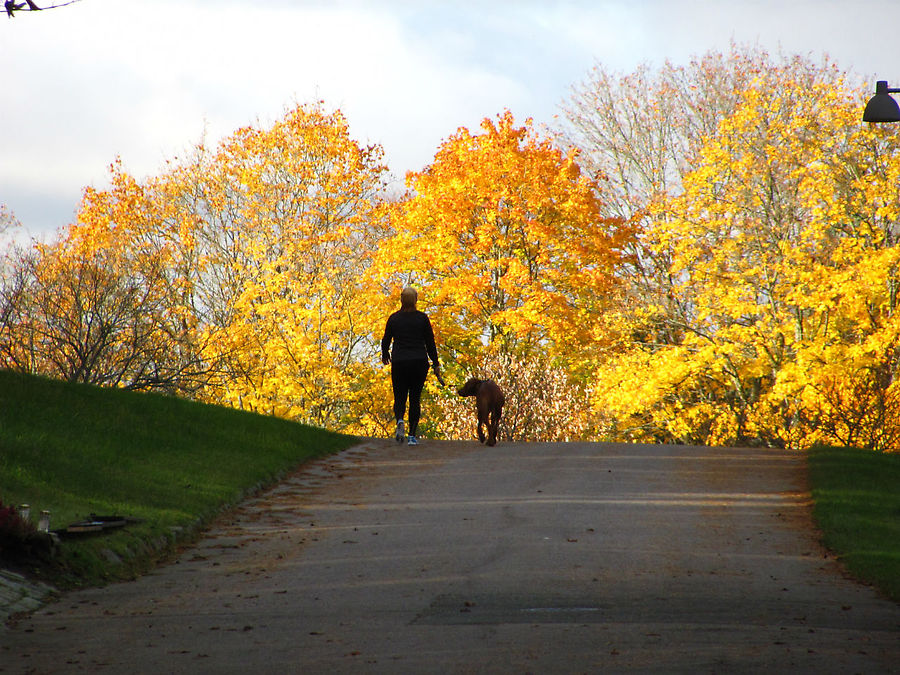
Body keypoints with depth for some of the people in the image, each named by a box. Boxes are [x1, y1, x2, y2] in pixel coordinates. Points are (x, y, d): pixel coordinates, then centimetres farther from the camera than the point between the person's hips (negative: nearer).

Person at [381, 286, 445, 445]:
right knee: (415, 399, 8)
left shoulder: (394, 318, 0)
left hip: (399, 363, 0)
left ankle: (400, 420, -22)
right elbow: (430, 343, 0)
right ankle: (412, 435, 3)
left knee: (399, 397, 9)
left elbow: (386, 340, 8)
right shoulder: (422, 318, -2)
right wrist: (436, 364, 7)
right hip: (419, 363, 0)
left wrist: (385, 355, 28)